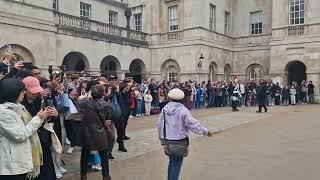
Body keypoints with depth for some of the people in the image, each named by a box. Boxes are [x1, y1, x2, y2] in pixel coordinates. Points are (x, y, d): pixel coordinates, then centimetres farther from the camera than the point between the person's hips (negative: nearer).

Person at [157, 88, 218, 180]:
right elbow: (193, 125, -16)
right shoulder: (183, 110, -16)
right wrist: (206, 131, -4)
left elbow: (159, 125, 5)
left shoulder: (165, 109, 0)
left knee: (172, 162, 22)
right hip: (179, 141, -5)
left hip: (168, 140, 5)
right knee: (176, 164, 7)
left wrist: (162, 140, 17)